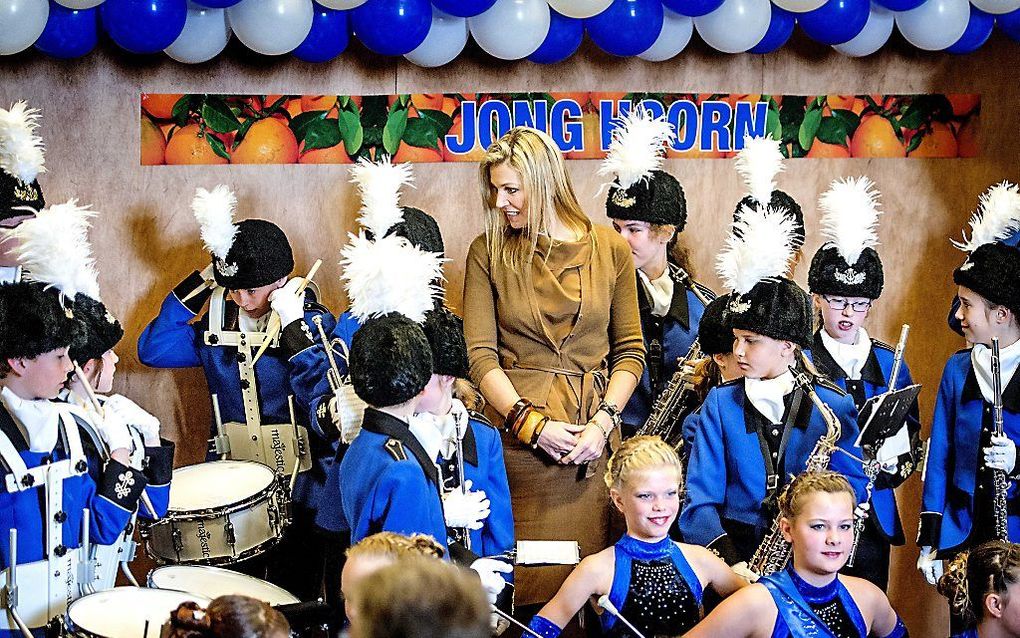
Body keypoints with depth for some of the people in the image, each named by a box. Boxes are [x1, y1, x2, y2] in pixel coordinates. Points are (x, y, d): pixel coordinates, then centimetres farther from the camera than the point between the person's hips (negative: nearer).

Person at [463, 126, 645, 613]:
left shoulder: (610, 249, 5)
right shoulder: (488, 252, 3)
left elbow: (630, 350, 6)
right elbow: (481, 355, -2)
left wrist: (602, 421, -7)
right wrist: (533, 425, -12)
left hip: (593, 431, 1)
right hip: (518, 431, -1)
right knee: (530, 581, -1)